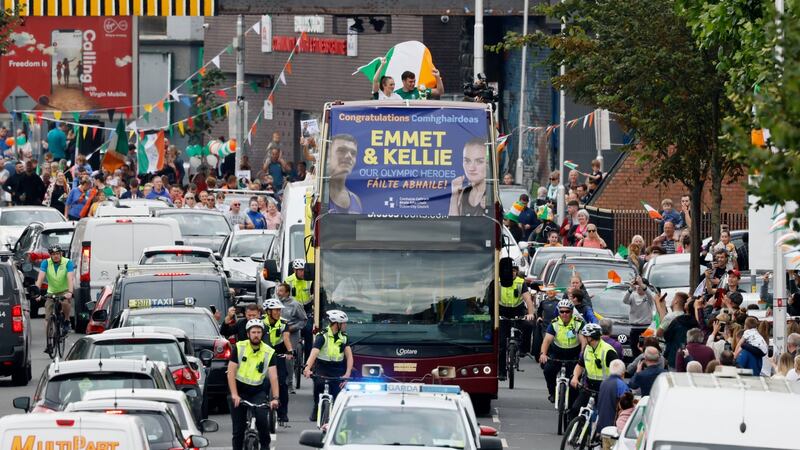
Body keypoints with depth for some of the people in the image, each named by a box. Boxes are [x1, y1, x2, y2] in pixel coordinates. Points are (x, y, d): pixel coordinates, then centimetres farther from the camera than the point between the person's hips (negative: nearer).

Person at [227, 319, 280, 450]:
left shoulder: (269, 352, -7)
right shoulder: (239, 348, -8)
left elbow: (273, 376, -13)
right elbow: (231, 372, -11)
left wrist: (275, 398, -25)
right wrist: (234, 395, -21)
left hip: (258, 391, 0)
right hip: (239, 391, 0)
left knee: (262, 418, -23)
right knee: (238, 429, 0)